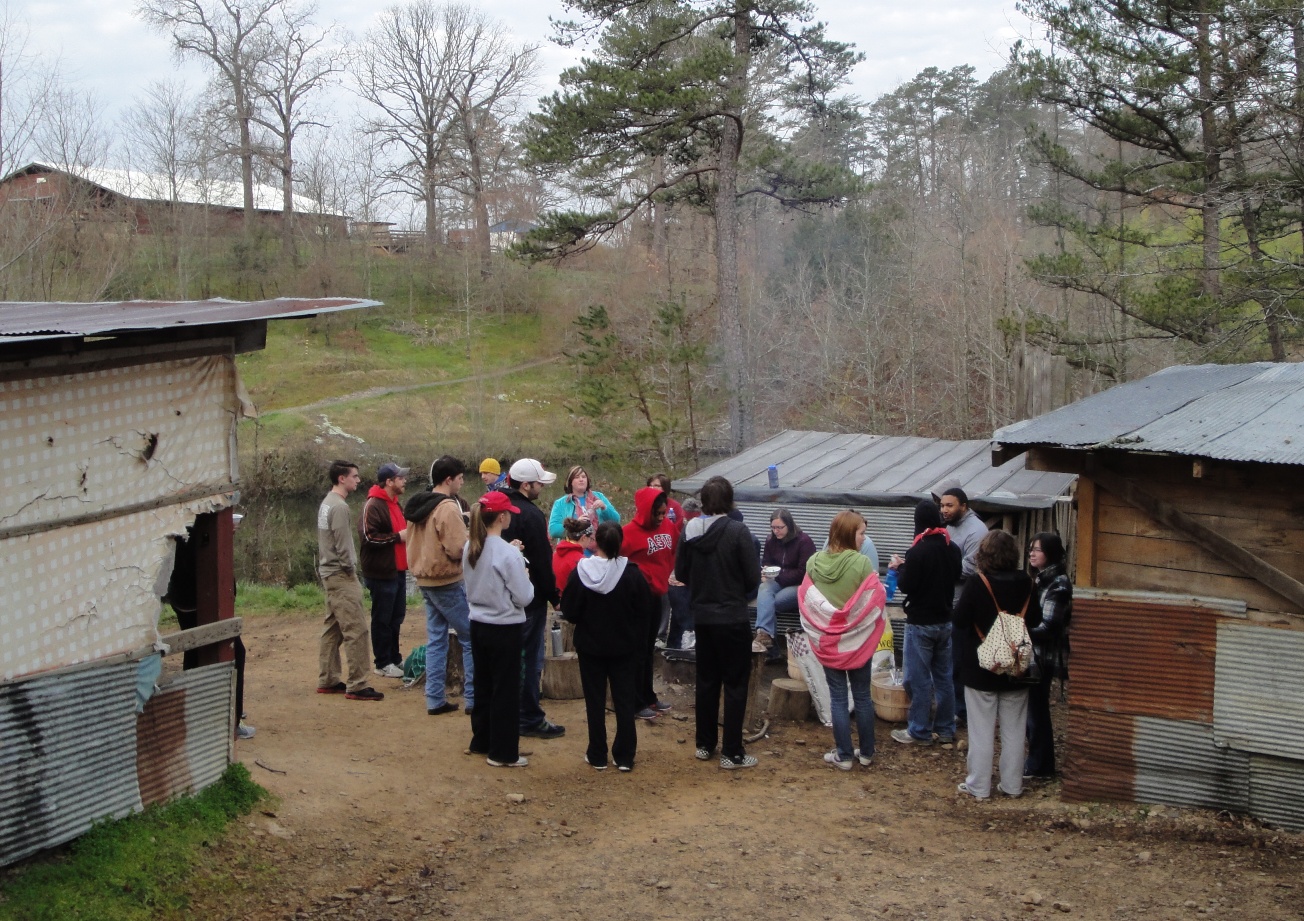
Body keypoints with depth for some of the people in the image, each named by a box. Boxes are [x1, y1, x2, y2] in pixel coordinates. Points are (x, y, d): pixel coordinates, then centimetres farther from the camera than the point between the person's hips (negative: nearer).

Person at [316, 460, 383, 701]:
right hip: (341, 575, -11)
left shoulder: (326, 503, 14)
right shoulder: (339, 507, -17)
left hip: (329, 573, 11)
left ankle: (327, 680, 21)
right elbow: (342, 545, -21)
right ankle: (357, 685, -10)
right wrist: (350, 569, -9)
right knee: (355, 630, -10)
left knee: (333, 628, 15)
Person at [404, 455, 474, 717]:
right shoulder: (448, 508, -19)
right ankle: (473, 698, 1)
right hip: (448, 582, -9)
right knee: (472, 638, 0)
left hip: (425, 580, 9)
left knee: (436, 639, 12)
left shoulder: (417, 506, 9)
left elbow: (410, 539, 17)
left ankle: (435, 699, 13)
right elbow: (458, 549, -22)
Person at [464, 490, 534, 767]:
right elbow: (523, 597, -18)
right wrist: (526, 579, 3)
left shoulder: (470, 549, 0)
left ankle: (481, 742, 31)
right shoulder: (508, 553, -20)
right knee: (506, 690, 4)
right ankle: (502, 752, 10)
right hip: (505, 628, -7)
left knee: (484, 685, 20)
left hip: (478, 625, 7)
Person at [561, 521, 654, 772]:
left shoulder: (580, 572, -13)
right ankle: (624, 756, 11)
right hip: (624, 647, 0)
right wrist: (639, 640, 10)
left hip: (590, 646, 0)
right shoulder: (632, 573, -13)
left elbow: (569, 611, -8)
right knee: (624, 700, 9)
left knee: (595, 701, 9)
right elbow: (646, 610, -5)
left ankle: (597, 756, 13)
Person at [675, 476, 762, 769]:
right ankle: (732, 753, 6)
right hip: (732, 618, -5)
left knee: (706, 681, 17)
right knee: (735, 684, 4)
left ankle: (704, 745, 26)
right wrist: (736, 589, 7)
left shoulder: (690, 531, -3)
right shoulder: (738, 532, -16)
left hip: (702, 616, 5)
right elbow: (753, 579, -14)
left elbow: (681, 574, 5)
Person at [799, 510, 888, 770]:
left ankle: (844, 755, 12)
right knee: (862, 696, 12)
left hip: (828, 642, 2)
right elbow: (876, 600, -11)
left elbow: (805, 601, 0)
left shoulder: (814, 562, -7)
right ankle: (866, 753, 21)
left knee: (838, 698, 9)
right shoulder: (861, 562, -18)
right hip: (858, 641, -2)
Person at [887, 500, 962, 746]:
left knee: (920, 679, 1)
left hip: (921, 624, -7)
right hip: (945, 621, 7)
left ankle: (919, 731, 7)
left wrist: (899, 568, 3)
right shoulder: (952, 549, 1)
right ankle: (946, 729, 20)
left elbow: (906, 586, -16)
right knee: (944, 677, 13)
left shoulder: (917, 552, -20)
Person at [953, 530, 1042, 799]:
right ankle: (1012, 785, 18)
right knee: (1013, 731, 13)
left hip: (981, 670, -3)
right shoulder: (1025, 583, -5)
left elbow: (959, 620, -14)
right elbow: (1035, 620, 5)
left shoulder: (977, 583, -16)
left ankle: (978, 787, 9)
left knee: (982, 731, 4)